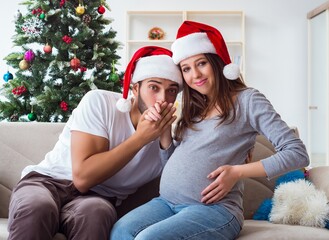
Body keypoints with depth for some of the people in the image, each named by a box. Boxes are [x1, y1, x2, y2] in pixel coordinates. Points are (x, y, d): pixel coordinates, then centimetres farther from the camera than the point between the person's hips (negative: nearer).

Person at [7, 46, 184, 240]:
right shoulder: (99, 102, -12)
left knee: (95, 212, -34)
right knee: (36, 207, -36)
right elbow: (82, 177, -20)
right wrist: (140, 138, -22)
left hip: (96, 197, 2)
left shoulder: (165, 134, -1)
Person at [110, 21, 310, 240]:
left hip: (215, 208, -5)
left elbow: (298, 153, -8)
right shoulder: (194, 107, 18)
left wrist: (237, 172, -16)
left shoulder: (247, 99, -1)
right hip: (167, 202, 5)